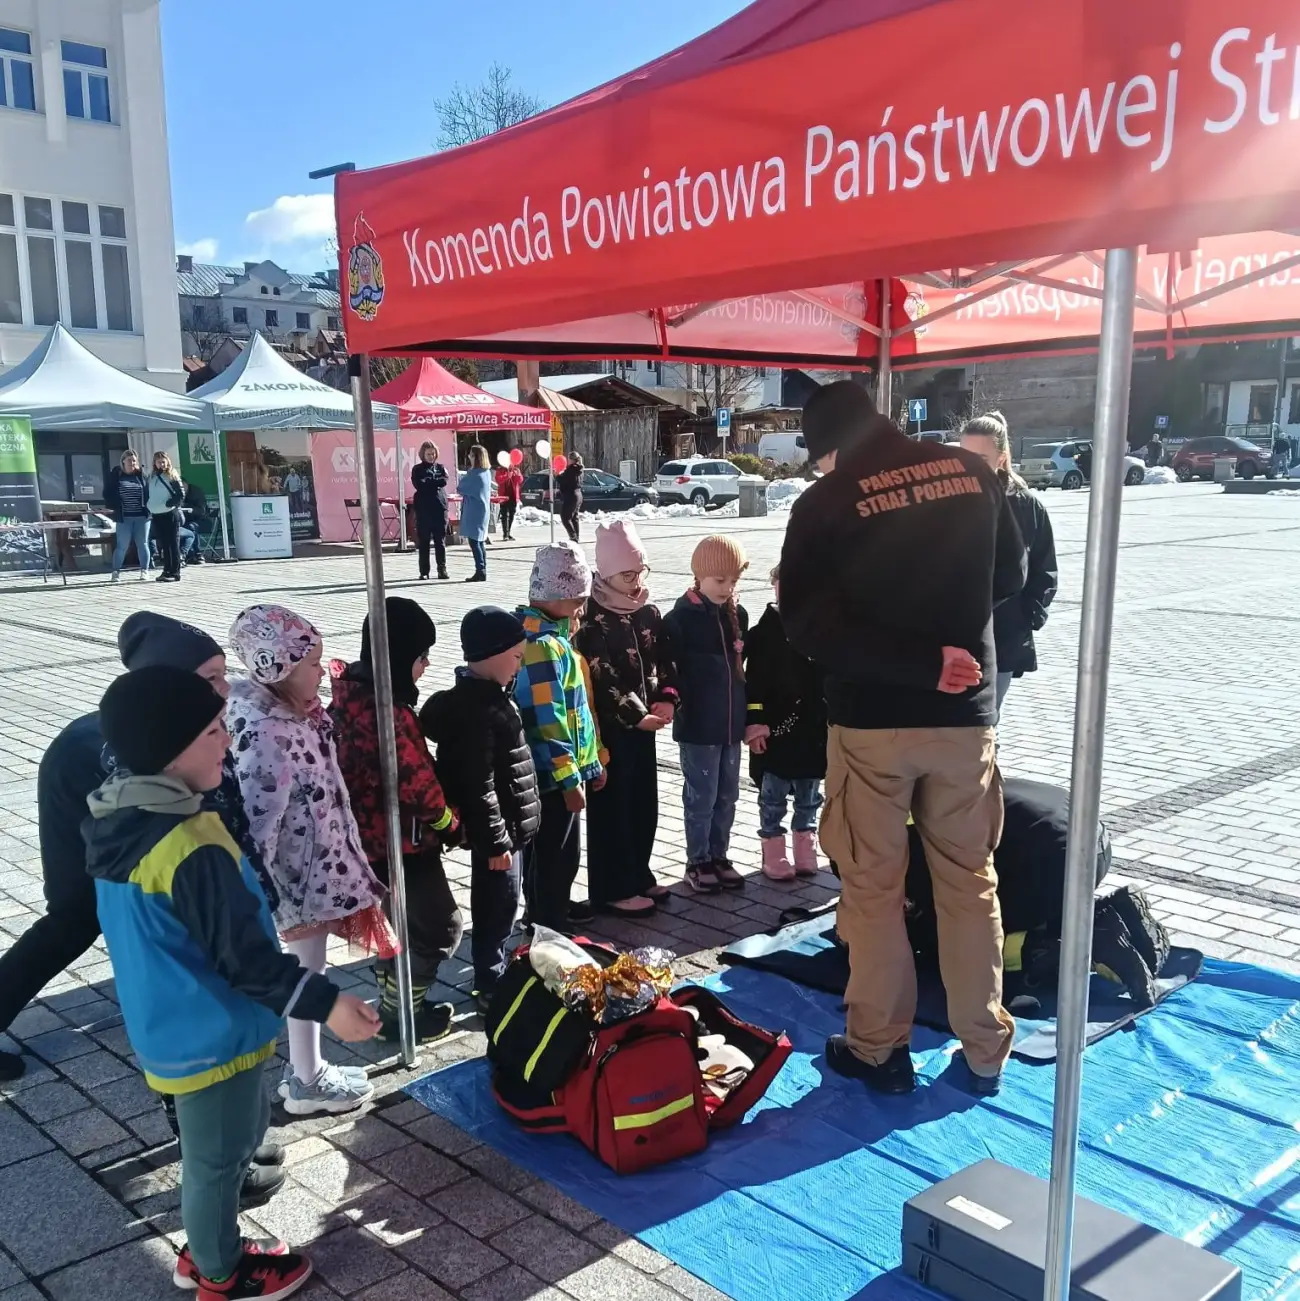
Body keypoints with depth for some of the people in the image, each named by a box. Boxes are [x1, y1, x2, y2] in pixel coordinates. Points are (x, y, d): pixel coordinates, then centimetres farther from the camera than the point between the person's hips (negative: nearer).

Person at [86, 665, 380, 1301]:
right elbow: (241, 956, -27)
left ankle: (205, 1249, 44)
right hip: (210, 1036, -9)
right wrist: (325, 1003, -22)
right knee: (217, 1156, 14)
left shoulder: (115, 821, -1)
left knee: (216, 1147, 27)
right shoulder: (191, 846, -32)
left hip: (169, 1027, 9)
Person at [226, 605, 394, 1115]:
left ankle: (307, 1068, 37)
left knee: (305, 971, 21)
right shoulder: (268, 734, -28)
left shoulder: (294, 713, 2)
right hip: (302, 877, -9)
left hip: (318, 866, 9)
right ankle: (307, 1082, 26)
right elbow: (258, 822, -27)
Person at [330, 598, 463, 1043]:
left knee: (398, 922, 24)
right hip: (399, 841, -9)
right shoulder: (387, 710, -29)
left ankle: (393, 1003, 39)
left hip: (369, 837, 9)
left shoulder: (353, 692, 1)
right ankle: (400, 1014, 20)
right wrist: (450, 825, -5)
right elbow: (417, 783, -24)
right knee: (440, 925, 8)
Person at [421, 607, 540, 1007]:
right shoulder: (477, 710, -25)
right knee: (498, 907, 2)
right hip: (497, 830, -10)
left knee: (499, 906, 21)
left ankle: (495, 976, 36)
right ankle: (491, 988, 16)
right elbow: (479, 786, -25)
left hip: (507, 826, 10)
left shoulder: (485, 695, 8)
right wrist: (497, 841, -21)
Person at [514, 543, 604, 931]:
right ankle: (550, 927, 15)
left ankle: (551, 908, 40)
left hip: (547, 769, 10)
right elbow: (548, 723, -26)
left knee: (549, 849, 24)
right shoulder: (544, 646, -24)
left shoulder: (545, 633, 8)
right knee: (555, 853, 3)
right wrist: (569, 779, -21)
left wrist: (589, 761, 19)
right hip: (553, 773, -10)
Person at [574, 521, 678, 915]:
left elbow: (665, 662, 9)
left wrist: (667, 699, -7)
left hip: (644, 723, 7)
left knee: (645, 804, 15)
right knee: (611, 807, 2)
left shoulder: (649, 613, 8)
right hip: (609, 729, -7)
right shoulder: (593, 621, -15)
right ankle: (613, 890, 13)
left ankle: (638, 876, 31)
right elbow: (602, 681, -20)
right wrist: (637, 716, -20)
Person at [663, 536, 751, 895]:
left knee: (727, 797, 14)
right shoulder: (680, 618, -11)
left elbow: (745, 667, 12)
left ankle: (719, 856, 28)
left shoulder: (738, 615, 5)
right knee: (701, 798, 4)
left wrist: (750, 715, 13)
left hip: (731, 723, 5)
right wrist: (674, 706, -16)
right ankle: (698, 862, 19)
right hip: (697, 725, -5)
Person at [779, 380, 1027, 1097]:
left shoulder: (824, 502, -9)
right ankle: (984, 1051, 23)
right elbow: (1010, 575, 11)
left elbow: (807, 624, -16)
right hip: (966, 712, 3)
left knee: (873, 887, 10)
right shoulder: (970, 469, 0)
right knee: (971, 883, 14)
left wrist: (924, 662, -17)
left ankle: (878, 1048, 20)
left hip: (870, 719, -3)